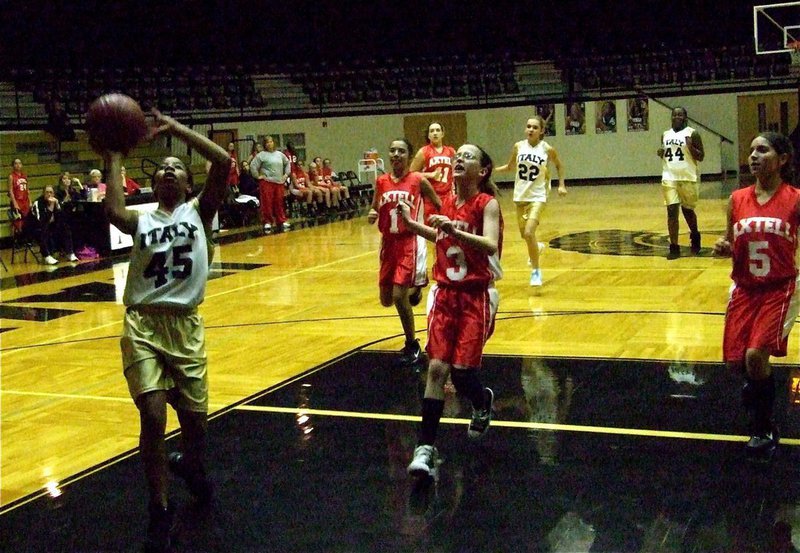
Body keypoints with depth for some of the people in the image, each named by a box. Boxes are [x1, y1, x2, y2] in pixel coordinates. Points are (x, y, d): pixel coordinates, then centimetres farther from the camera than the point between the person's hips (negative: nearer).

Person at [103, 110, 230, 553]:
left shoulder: (199, 211, 6)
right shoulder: (142, 220, 7)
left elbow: (224, 162, -10)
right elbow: (113, 212, -18)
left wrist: (174, 128, -7)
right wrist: (113, 161, -8)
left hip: (185, 325, 0)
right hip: (142, 324, 0)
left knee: (195, 417, 7)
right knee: (153, 416, -13)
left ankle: (190, 465, 45)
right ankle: (160, 510, 6)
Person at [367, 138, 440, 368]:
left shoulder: (418, 181, -6)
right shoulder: (381, 182, 4)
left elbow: (439, 206, 4)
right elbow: (375, 211, 13)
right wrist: (371, 216, -8)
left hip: (410, 243, -5)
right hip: (389, 243, 5)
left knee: (399, 296, -14)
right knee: (386, 300, 11)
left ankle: (412, 345, 5)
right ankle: (414, 288, 45)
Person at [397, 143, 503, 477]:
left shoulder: (487, 204, -10)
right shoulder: (448, 204, 7)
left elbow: (490, 245, -26)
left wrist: (455, 230, -39)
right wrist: (411, 223, 17)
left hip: (476, 296, -4)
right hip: (446, 293, 4)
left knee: (462, 371, -5)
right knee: (437, 367, -4)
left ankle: (483, 402, 32)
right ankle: (425, 447, -2)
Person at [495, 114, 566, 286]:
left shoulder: (547, 149, -9)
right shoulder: (518, 146, -3)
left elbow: (559, 165, 9)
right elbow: (511, 166, 13)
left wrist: (561, 185, 3)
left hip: (538, 196, -4)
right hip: (521, 196, 4)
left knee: (529, 233, -19)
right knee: (524, 234, 17)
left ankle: (536, 271, -4)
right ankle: (536, 247, 53)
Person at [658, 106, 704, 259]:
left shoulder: (692, 133, -5)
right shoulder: (665, 135, 10)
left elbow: (701, 157, -6)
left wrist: (690, 146, -22)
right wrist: (660, 153, -1)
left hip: (688, 178, -3)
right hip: (669, 178, 3)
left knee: (687, 210, 10)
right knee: (672, 211, -5)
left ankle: (695, 237, 38)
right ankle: (674, 247, -2)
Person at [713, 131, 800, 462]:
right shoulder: (737, 200, 2)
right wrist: (723, 249, -8)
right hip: (745, 289, 4)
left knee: (756, 354, -19)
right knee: (735, 362, 4)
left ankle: (763, 429, 4)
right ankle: (756, 385, 43)